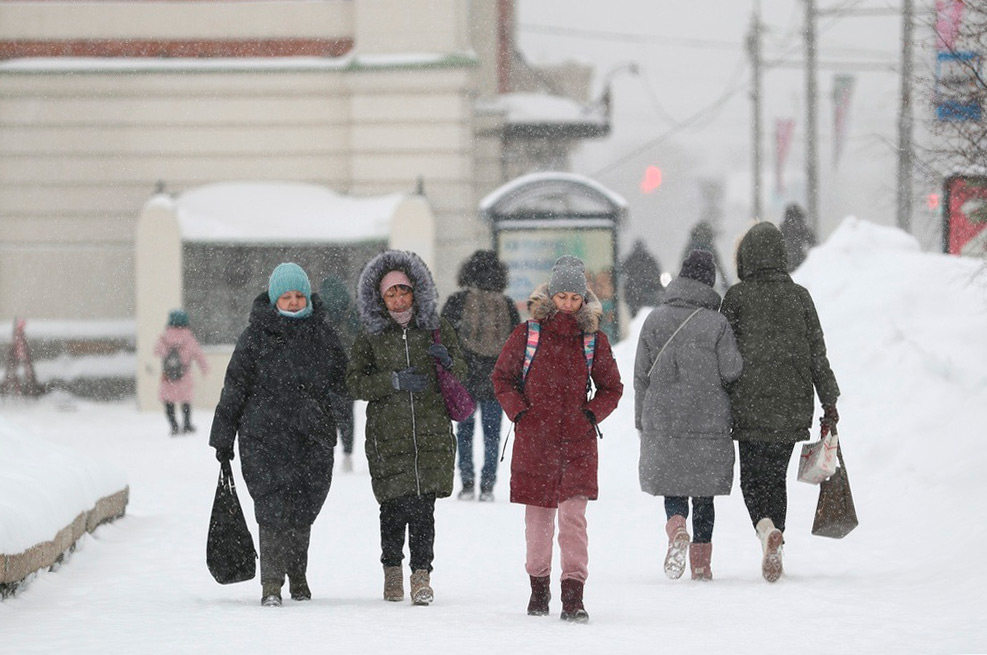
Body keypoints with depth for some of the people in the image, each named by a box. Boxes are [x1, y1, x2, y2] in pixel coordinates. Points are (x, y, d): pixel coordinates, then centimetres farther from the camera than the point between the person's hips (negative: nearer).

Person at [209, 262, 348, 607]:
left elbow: (341, 380, 19)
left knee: (303, 510, 8)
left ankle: (297, 574, 27)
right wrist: (223, 438, 3)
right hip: (265, 435, -3)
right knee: (273, 508, -11)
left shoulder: (322, 334, 8)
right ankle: (271, 582, -9)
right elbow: (234, 387, 3)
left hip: (313, 436, 3)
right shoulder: (256, 336, 0)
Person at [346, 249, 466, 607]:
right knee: (395, 506, -3)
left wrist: (447, 361, -9)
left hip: (431, 432, 0)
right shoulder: (371, 334, 7)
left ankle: (422, 575, 1)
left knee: (424, 507, -7)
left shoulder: (437, 328, 10)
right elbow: (356, 381, 2)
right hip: (388, 435, 0)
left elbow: (461, 373, 14)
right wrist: (395, 381, -11)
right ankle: (392, 569, 17)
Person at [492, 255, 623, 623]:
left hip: (577, 441, 0)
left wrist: (591, 414, -2)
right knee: (538, 517, 9)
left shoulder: (594, 339, 4)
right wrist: (519, 412, -3)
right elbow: (502, 377, 9)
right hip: (534, 440, 0)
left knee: (573, 516, -10)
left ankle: (573, 595, -10)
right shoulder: (528, 333, 1)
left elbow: (611, 387, 14)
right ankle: (538, 586, 26)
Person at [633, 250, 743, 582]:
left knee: (672, 487, 11)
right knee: (704, 492, 10)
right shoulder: (716, 324, -7)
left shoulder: (655, 320, 0)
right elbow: (732, 373, -9)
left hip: (662, 419, 1)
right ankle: (701, 562, 8)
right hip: (709, 419, -1)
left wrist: (642, 424, 12)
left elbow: (641, 376, 3)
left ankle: (677, 528, -19)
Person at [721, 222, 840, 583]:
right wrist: (830, 404, 7)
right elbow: (817, 354, 4)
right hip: (792, 408, 3)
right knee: (776, 477, 16)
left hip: (750, 407, -3)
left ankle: (766, 528, -24)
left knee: (752, 478, 4)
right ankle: (774, 552, 14)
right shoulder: (799, 296, 4)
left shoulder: (737, 297, -4)